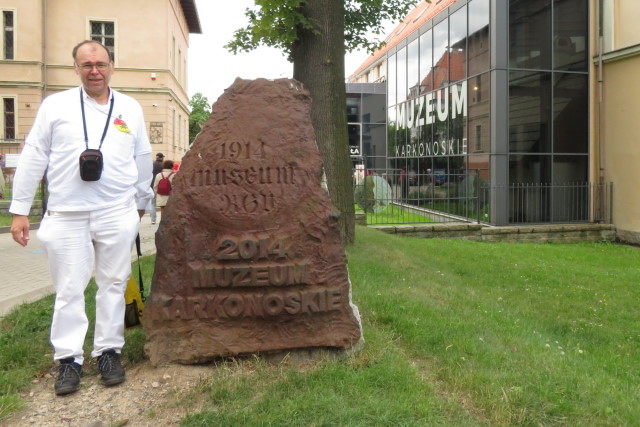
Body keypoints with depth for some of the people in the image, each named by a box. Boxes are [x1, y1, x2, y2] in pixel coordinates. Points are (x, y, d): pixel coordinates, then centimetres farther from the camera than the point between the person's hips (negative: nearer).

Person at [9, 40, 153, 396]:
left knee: (114, 284, 7)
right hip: (66, 216, -1)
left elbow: (143, 160, 15)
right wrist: (20, 210, 2)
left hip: (117, 213, 1)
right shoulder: (56, 105, 5)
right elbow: (33, 159, 5)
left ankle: (109, 352, 20)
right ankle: (69, 359, 17)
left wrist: (140, 204, 18)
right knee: (69, 289, 5)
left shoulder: (130, 108, 8)